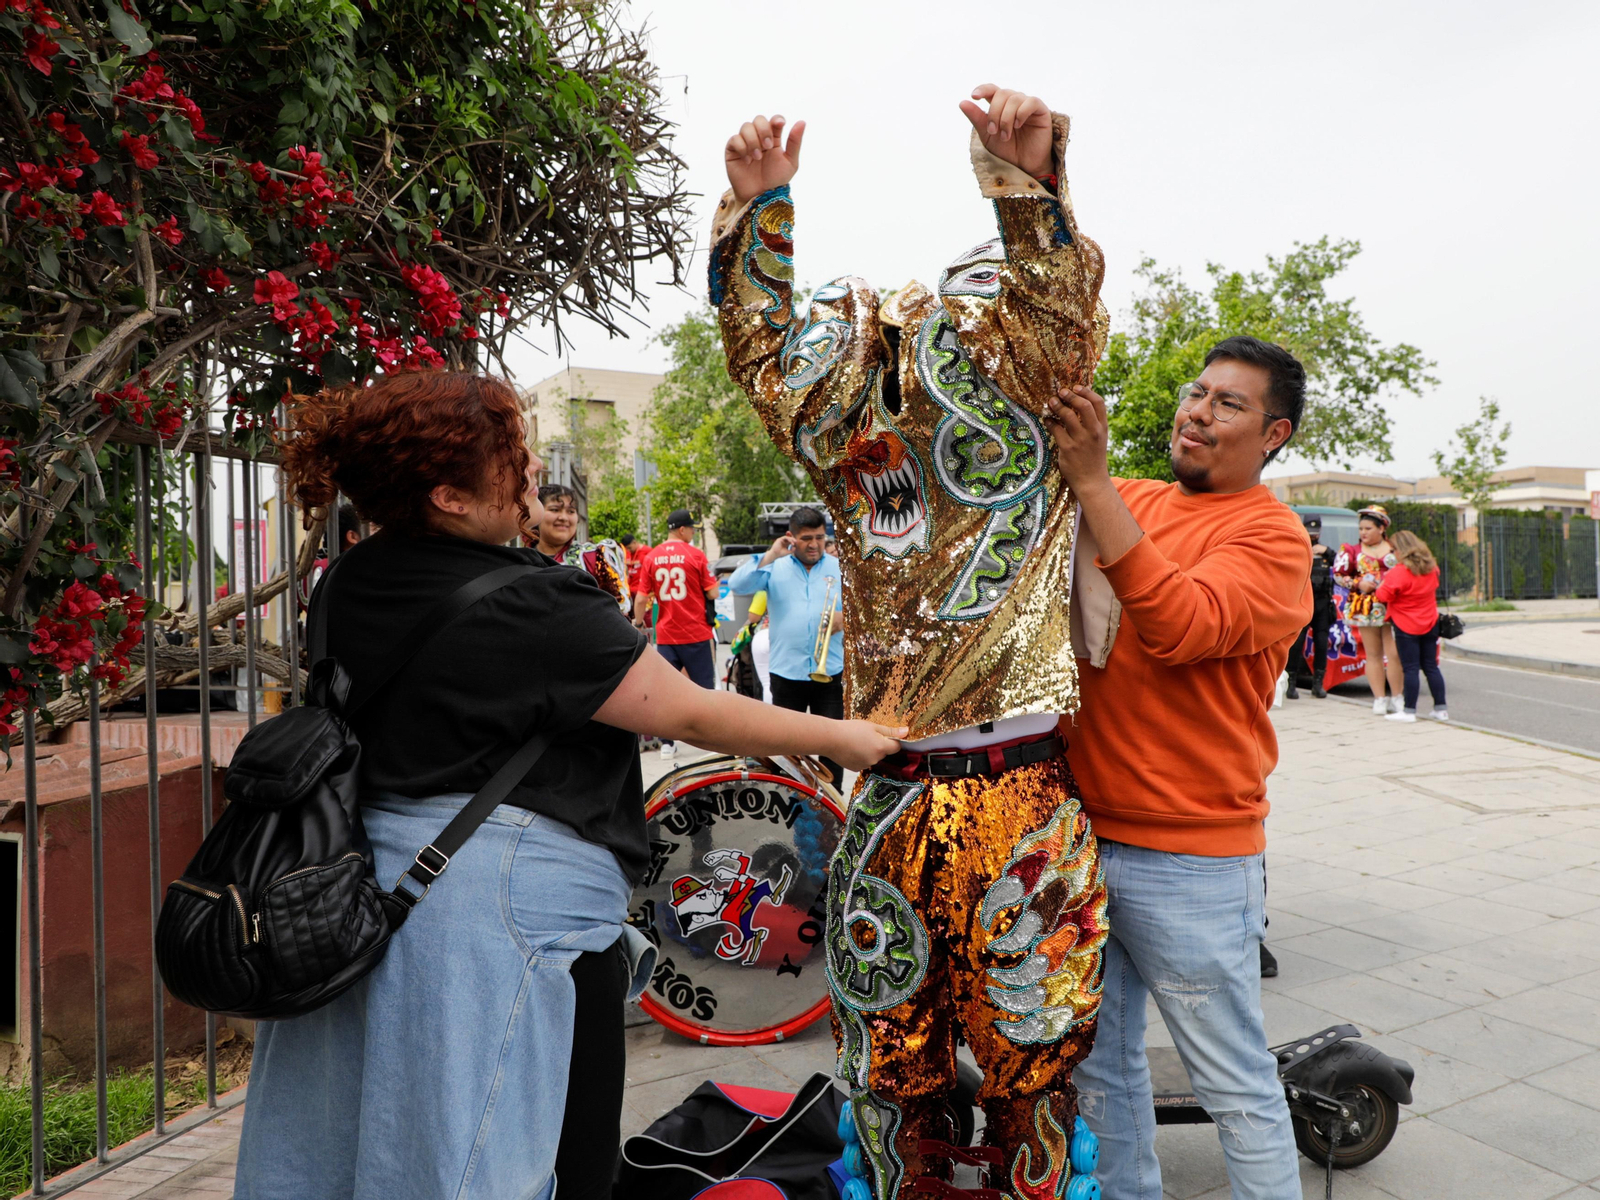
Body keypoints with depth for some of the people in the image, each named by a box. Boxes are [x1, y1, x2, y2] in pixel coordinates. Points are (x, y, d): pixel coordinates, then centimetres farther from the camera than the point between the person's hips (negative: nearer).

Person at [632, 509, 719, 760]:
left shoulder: (651, 558, 2)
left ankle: (667, 743, 9)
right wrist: (713, 581, 14)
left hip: (665, 634, 3)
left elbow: (641, 599, 2)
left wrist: (639, 623, 18)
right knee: (704, 685, 7)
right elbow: (712, 593, -7)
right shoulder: (695, 554, -7)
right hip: (696, 633, -3)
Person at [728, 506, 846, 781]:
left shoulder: (840, 569, 6)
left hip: (831, 672, 1)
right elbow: (737, 586, -10)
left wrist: (845, 617, -14)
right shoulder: (775, 567, 3)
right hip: (787, 672, -1)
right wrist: (770, 556, -14)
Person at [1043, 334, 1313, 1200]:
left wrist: (1090, 481, -28)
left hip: (1190, 864, -5)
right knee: (1100, 1066, 20)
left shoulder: (1273, 535, -8)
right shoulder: (1126, 501, 9)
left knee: (1237, 1087, 10)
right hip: (1082, 832, 6)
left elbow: (1180, 626, -26)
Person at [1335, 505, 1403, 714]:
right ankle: (1379, 699, 9)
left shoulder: (1395, 548, 7)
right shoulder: (1353, 551, 8)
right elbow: (1339, 574, 7)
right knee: (1373, 655, 5)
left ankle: (1396, 697, 5)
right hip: (1366, 608, 1)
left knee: (1394, 653, -5)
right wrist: (1357, 584, -8)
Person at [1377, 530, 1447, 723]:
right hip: (1430, 624, 7)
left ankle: (1409, 711, 0)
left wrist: (1376, 588, 3)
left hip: (1406, 627, -7)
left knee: (1410, 669, -4)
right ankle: (1440, 709, 15)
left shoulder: (1399, 573, -19)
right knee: (1431, 667, 12)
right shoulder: (1431, 568, 4)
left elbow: (1383, 596, -19)